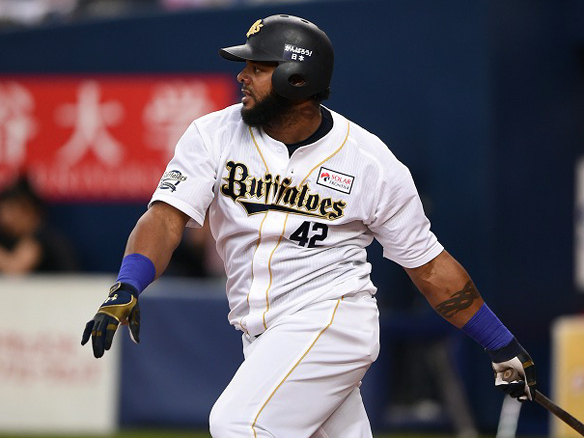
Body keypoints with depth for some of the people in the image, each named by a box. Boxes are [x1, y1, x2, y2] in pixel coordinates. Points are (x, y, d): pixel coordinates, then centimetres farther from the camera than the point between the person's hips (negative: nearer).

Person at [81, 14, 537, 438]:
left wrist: (503, 346, 7)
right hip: (264, 338, 5)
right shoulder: (215, 135, 0)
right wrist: (126, 290, -30)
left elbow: (429, 265, 3)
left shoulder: (371, 163, -5)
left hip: (331, 319, -5)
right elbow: (168, 216, -11)